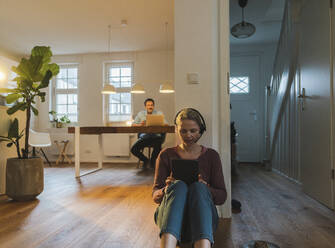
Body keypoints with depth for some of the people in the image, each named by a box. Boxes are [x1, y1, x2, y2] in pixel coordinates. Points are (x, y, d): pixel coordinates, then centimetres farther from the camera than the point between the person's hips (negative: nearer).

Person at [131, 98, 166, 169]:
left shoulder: (159, 113, 9)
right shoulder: (141, 114, 12)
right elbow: (133, 124, 6)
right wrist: (140, 125, -16)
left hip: (156, 135, -1)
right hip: (144, 135, 2)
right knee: (133, 149, -20)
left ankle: (153, 160, 0)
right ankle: (145, 160, 12)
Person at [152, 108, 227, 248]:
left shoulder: (211, 156, 13)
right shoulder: (166, 155, 12)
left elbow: (222, 197, 8)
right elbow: (155, 196, 8)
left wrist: (205, 188, -15)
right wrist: (166, 190, -16)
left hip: (202, 216, 0)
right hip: (169, 217, 0)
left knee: (199, 187, -32)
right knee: (178, 185, -32)